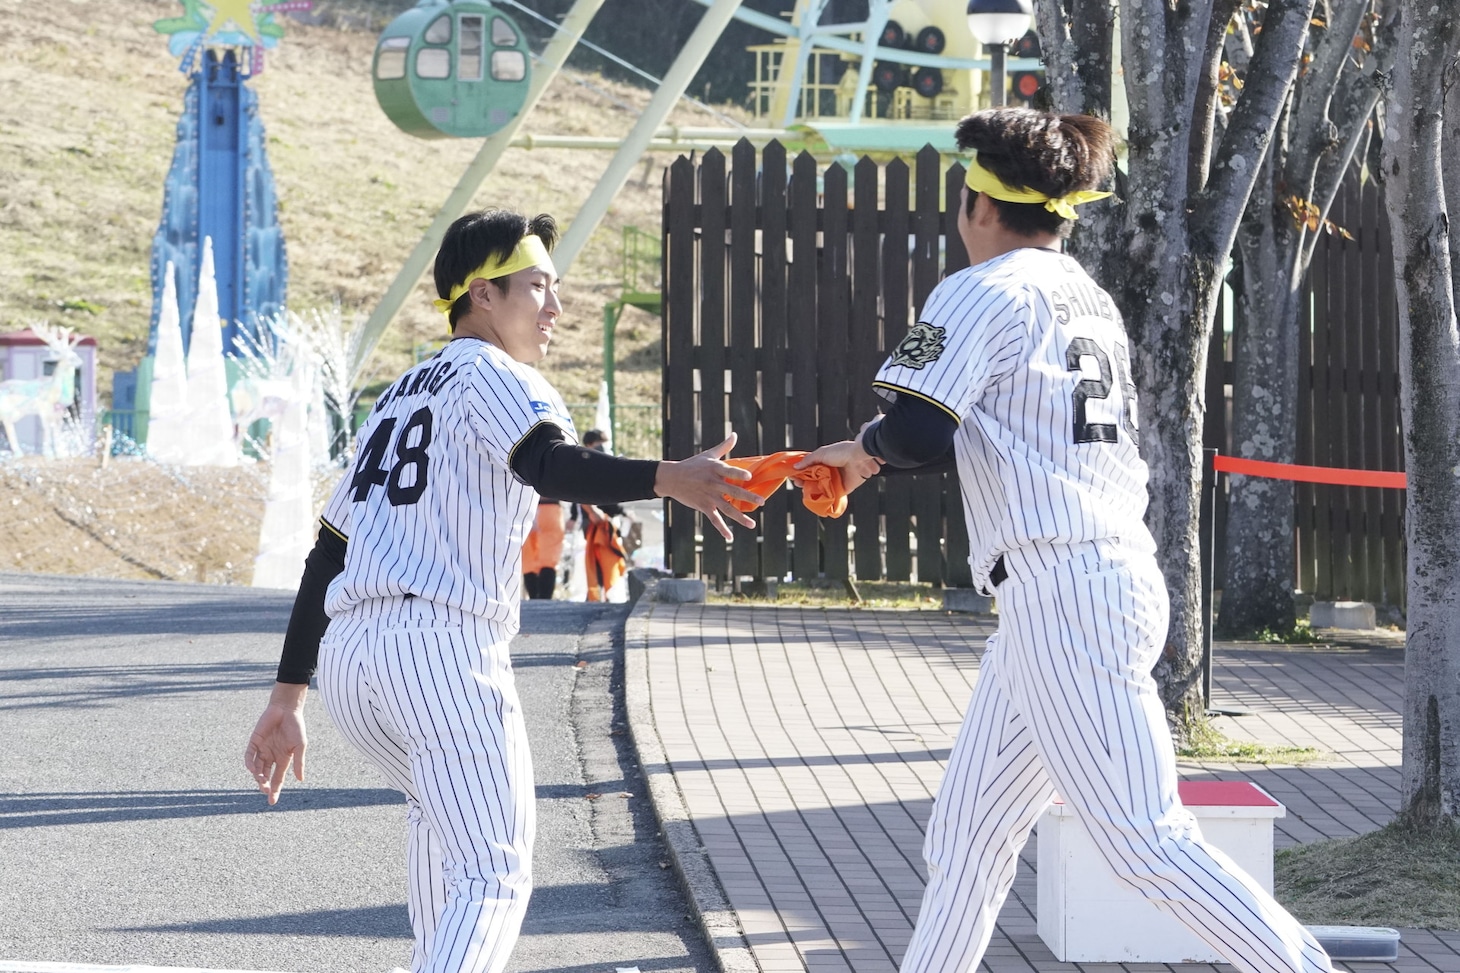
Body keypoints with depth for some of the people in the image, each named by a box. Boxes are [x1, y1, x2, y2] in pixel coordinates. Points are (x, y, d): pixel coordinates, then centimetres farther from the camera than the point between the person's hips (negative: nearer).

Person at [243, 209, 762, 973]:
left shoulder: (396, 398, 28)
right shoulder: (493, 376, 3)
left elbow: (326, 555, 26)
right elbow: (550, 466, -21)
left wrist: (287, 697, 26)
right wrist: (667, 479, -36)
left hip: (344, 657, 8)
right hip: (444, 648, -8)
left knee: (441, 805, 35)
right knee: (494, 871, -10)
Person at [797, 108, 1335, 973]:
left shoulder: (986, 292, -7)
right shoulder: (1089, 300, 19)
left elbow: (917, 429, -18)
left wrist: (866, 448, 4)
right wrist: (870, 462, 30)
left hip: (1061, 595, -9)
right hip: (1117, 582, 9)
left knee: (1146, 838, -11)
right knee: (968, 828, 14)